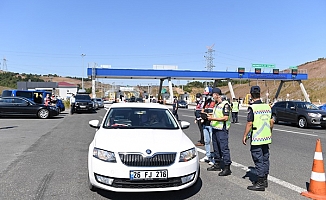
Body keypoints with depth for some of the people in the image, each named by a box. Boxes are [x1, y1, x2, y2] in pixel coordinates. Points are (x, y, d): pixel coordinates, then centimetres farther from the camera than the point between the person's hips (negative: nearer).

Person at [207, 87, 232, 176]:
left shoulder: (225, 104, -12)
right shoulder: (216, 104, 16)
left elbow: (226, 118, -19)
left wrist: (213, 118, -22)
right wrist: (210, 116, 10)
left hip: (222, 130, -9)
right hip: (215, 129, 10)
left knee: (224, 148, -6)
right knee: (216, 148, 16)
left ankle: (227, 168, 0)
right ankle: (217, 164, 28)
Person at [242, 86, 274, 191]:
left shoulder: (252, 107, -15)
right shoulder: (267, 106, 6)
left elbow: (249, 124, -16)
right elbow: (271, 122, 11)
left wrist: (245, 136, -7)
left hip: (256, 139, -7)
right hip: (266, 138, 7)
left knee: (258, 160, -1)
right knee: (265, 158, 15)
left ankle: (260, 183, 5)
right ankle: (264, 180, 27)